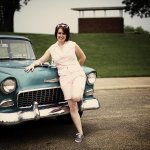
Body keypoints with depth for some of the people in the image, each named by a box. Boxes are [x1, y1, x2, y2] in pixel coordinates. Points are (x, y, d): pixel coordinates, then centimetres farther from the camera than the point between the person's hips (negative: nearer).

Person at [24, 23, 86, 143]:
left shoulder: (72, 45, 6)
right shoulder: (52, 49, 11)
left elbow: (83, 57, 18)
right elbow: (41, 60, 17)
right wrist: (33, 64, -2)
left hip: (78, 74, -2)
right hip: (64, 77, 2)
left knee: (76, 97, -30)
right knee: (72, 107, -3)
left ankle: (80, 95, 8)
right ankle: (80, 132, 5)